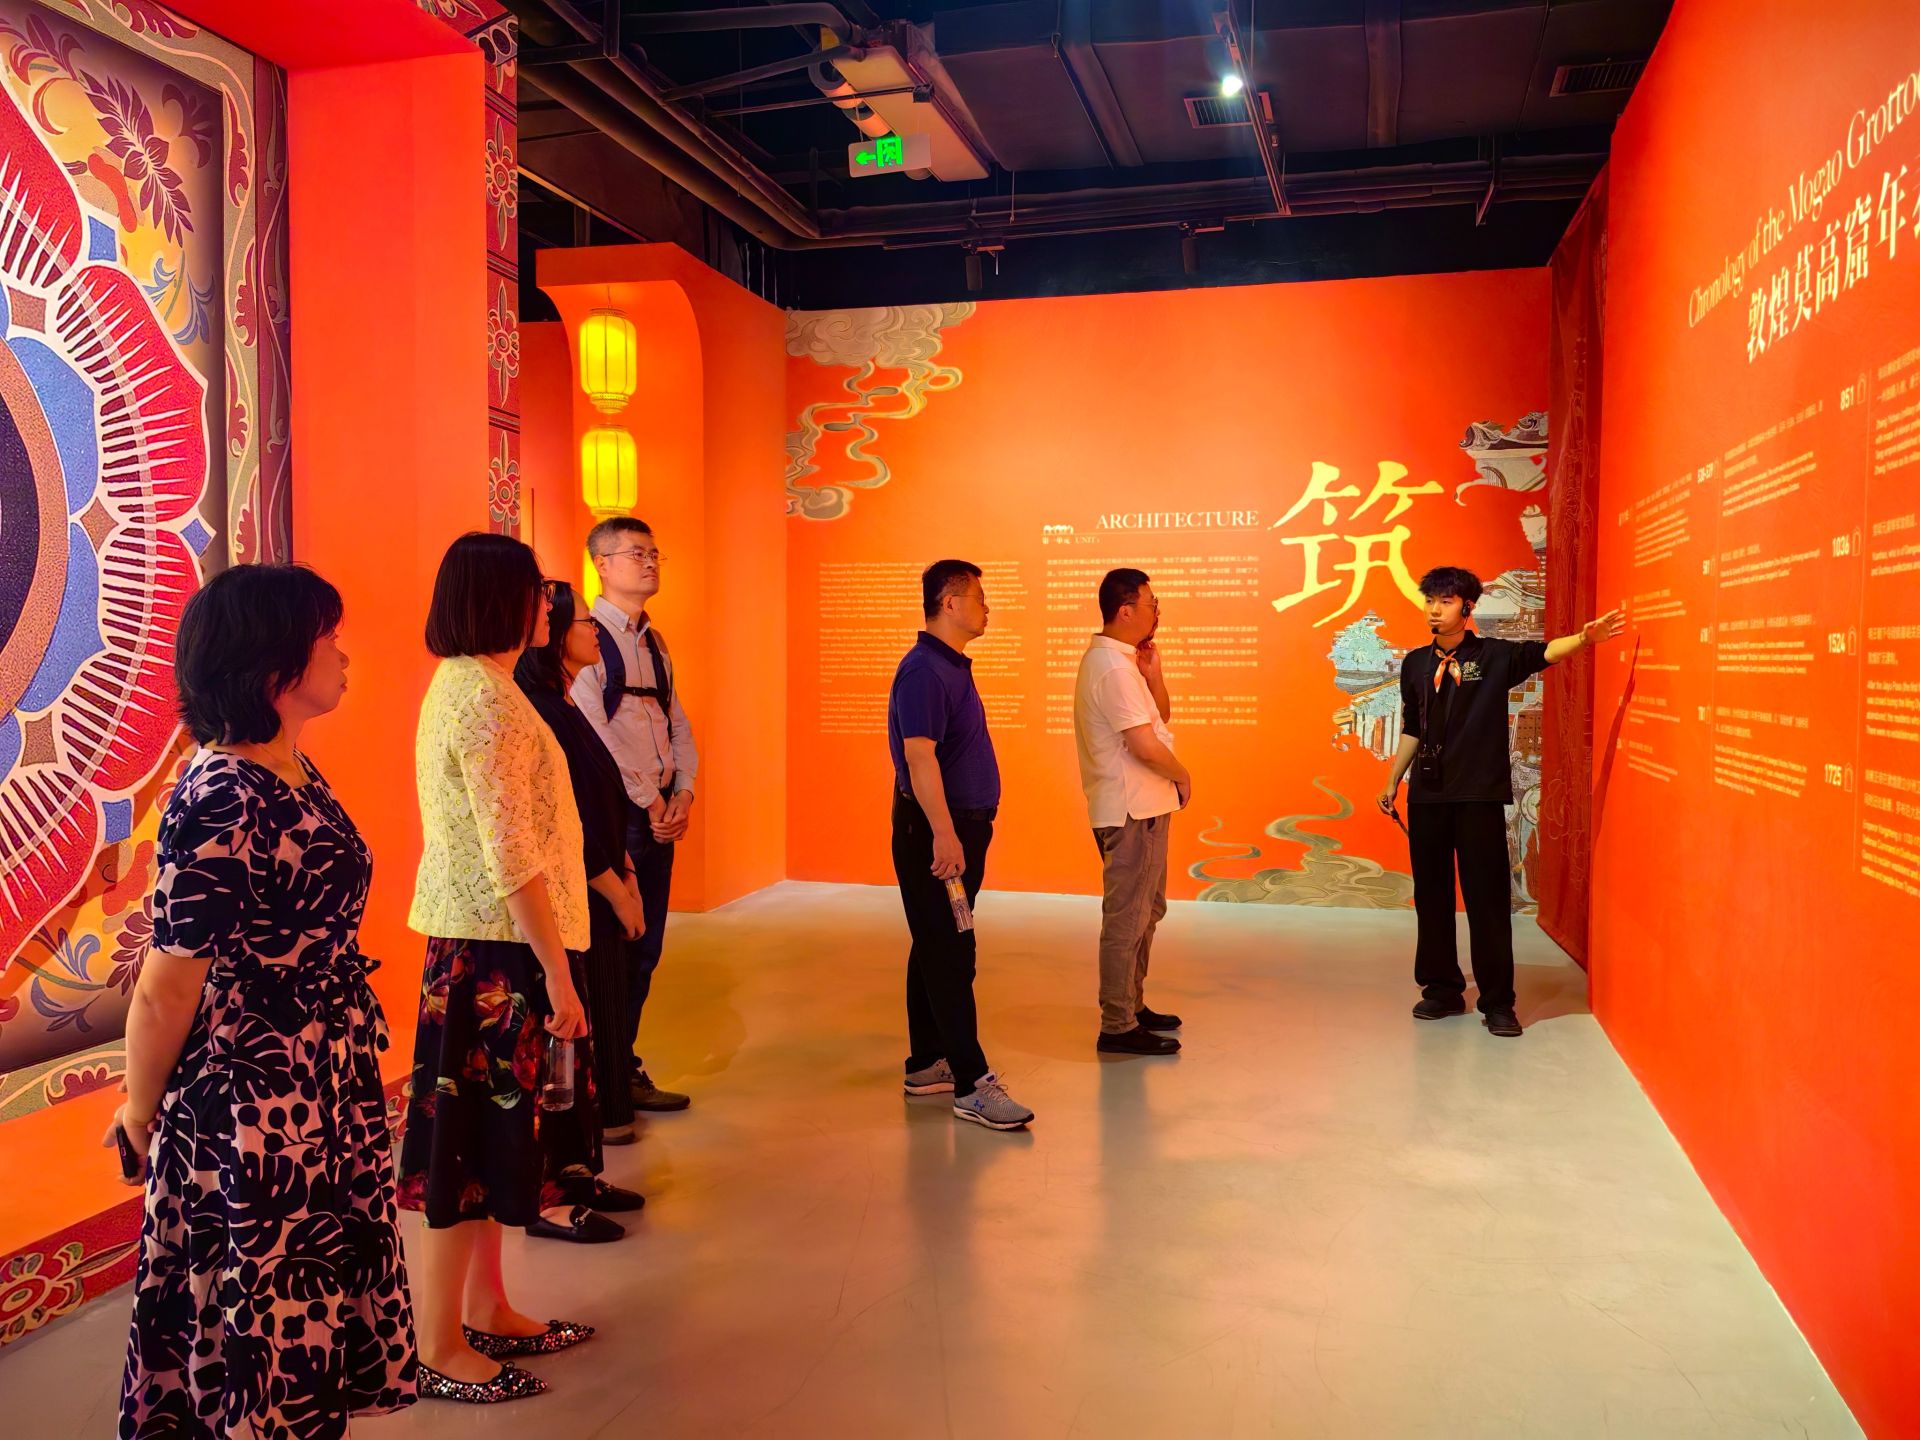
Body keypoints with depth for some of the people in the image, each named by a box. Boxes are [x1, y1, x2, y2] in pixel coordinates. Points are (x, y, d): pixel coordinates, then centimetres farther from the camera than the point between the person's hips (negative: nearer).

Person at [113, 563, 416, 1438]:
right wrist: (140, 1113, -5)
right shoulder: (219, 802, -24)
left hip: (329, 1094, 8)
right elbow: (167, 985, -19)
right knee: (262, 1325, 10)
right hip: (251, 1105, -8)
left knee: (317, 1304, 21)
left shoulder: (296, 773, 4)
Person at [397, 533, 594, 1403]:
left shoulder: (458, 684, 12)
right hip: (496, 944, -10)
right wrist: (558, 974, -18)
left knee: (485, 1129, 17)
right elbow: (513, 856, -21)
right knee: (468, 1136, 0)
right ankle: (440, 1351, 12)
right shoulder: (488, 696, -18)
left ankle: (486, 1312, 30)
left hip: (474, 938, 10)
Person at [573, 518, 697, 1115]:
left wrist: (682, 793, 0)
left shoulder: (655, 642, 16)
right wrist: (650, 799, -12)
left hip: (661, 812, 8)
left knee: (645, 947, 12)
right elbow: (593, 734, -16)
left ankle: (623, 1066, 24)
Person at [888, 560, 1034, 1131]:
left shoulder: (952, 667, 16)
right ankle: (971, 1085, -6)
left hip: (959, 827, 10)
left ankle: (926, 1064, 23)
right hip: (936, 831, -10)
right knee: (949, 957, -8)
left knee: (937, 951, 14)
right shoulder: (923, 670, -16)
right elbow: (919, 757, -24)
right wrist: (943, 833, -28)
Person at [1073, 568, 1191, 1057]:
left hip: (1143, 807, 11)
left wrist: (1152, 673, 1)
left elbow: (1161, 717, 18)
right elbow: (1144, 745, -24)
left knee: (1147, 910, 20)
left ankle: (1132, 1006, 30)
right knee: (1127, 917, -5)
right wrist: (1183, 776, -7)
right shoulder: (1113, 668, -19)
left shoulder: (1122, 661, 13)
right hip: (1131, 812, -11)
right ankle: (1118, 1027, 1)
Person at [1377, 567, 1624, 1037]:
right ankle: (1442, 989, 21)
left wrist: (1584, 638, -35)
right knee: (1431, 895, 9)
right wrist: (1392, 782, 19)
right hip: (1427, 793, 4)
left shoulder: (1493, 656, 1)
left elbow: (1543, 653, -17)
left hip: (1479, 795, -4)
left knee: (1488, 897, -2)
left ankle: (1497, 1002, 6)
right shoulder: (1415, 664, 11)